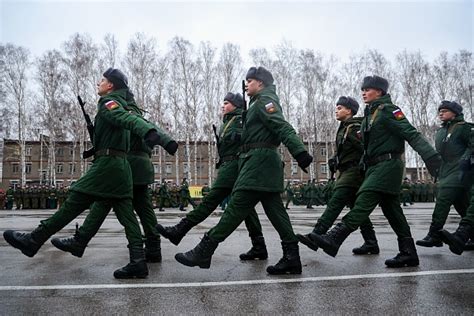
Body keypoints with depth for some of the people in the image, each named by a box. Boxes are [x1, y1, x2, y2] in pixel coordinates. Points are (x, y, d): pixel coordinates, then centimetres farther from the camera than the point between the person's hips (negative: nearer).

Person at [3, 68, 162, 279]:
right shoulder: (120, 103, 24)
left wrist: (148, 132, -41)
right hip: (121, 165, 9)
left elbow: (128, 118, -24)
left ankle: (34, 240, 8)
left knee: (73, 202, -2)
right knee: (126, 214, 2)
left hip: (107, 163, -9)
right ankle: (138, 262, -1)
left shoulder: (108, 103, -5)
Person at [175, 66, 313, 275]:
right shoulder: (260, 102, 26)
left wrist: (300, 152, -30)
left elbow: (283, 127, -20)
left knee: (236, 207, -10)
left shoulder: (265, 99, -5)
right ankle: (291, 258, 9)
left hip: (259, 160, -10)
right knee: (275, 211, 7)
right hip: (265, 162, 10)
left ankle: (203, 253, -6)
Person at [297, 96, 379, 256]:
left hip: (353, 171, -10)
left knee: (335, 203, -17)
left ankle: (315, 237, -22)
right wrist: (334, 160, 12)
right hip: (345, 171, 10)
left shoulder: (356, 127, -9)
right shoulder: (343, 128, 19)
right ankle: (371, 244, 17)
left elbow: (366, 149, -17)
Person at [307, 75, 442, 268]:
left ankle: (334, 239, -26)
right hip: (374, 166, 9)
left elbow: (412, 135, -15)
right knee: (392, 210, 9)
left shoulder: (388, 110, -6)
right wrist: (362, 166, 18)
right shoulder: (369, 114, 20)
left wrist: (433, 160, -23)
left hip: (388, 165, -9)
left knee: (363, 202, -19)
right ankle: (408, 254, 15)